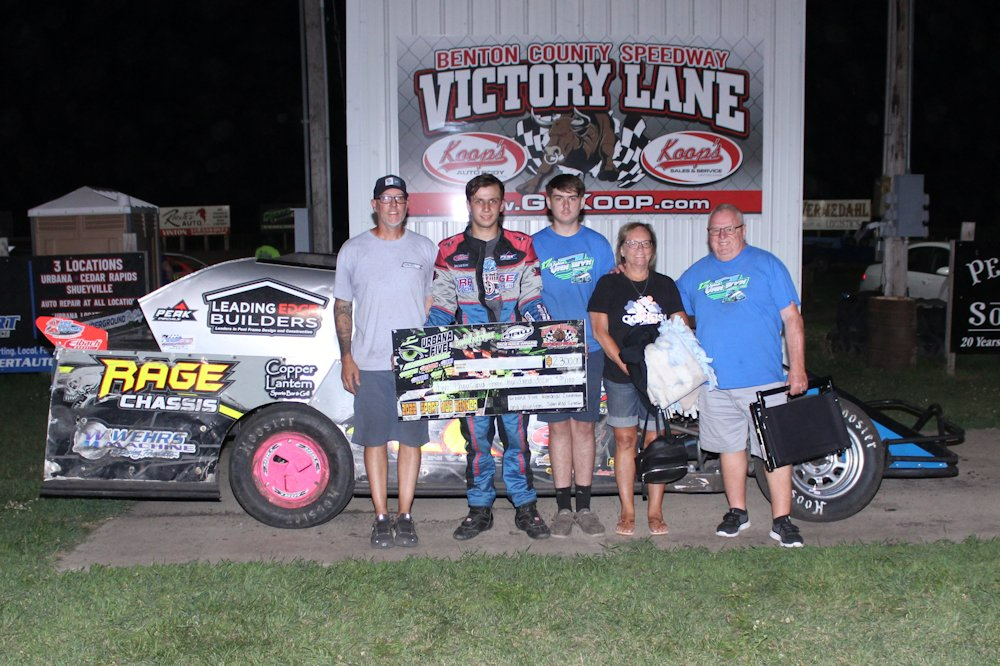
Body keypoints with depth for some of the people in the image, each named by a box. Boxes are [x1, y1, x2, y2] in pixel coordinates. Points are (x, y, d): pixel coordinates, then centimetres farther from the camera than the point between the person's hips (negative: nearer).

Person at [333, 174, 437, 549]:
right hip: (369, 364, 0)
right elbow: (342, 307, 10)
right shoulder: (353, 250, 7)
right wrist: (346, 357, 1)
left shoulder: (425, 249, 8)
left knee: (411, 440, 3)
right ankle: (381, 518, 12)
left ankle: (405, 517, 13)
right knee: (374, 440, 3)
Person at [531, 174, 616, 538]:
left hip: (589, 349, 1)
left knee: (584, 425, 5)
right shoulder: (535, 245, 5)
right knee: (558, 426, 3)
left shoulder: (598, 244, 8)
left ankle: (584, 506, 14)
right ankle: (563, 507, 12)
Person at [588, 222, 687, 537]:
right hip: (620, 375, -2)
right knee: (625, 440, 0)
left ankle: (655, 512, 10)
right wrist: (625, 364, -13)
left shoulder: (665, 285, 12)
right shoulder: (608, 284, 4)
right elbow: (599, 330, -2)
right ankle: (627, 512, 8)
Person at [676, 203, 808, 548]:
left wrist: (797, 367, -4)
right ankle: (737, 511, 25)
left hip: (764, 379, -3)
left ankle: (782, 520, 5)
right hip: (715, 381, 3)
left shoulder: (767, 265, 3)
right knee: (730, 446, 12)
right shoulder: (696, 274, 12)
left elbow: (791, 318, 2)